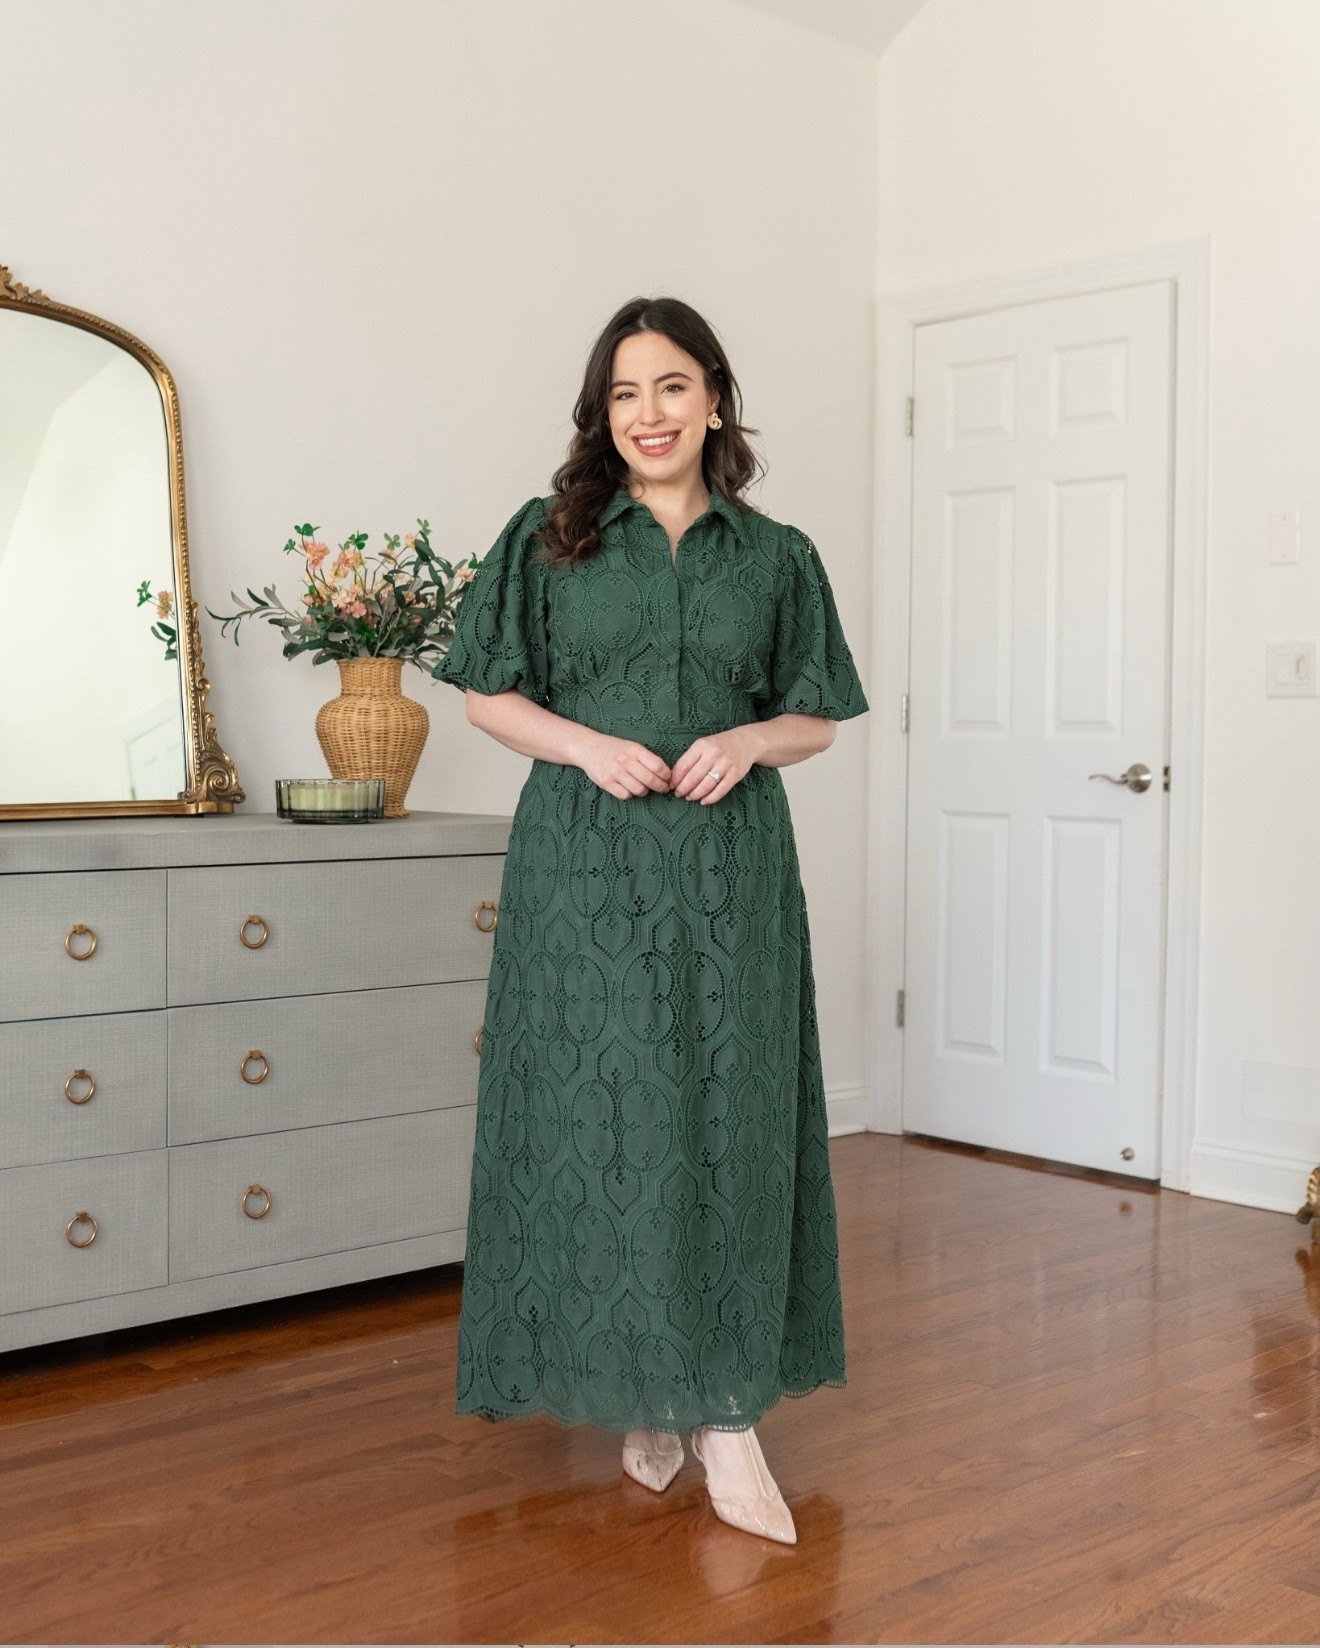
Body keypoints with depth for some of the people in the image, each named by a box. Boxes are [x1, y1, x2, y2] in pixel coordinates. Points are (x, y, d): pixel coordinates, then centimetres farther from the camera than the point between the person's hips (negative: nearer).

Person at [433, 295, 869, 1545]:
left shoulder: (775, 555, 10)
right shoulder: (548, 538, 7)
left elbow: (817, 719, 12)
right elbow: (489, 695, 7)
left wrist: (748, 741, -9)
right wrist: (586, 743, -10)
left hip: (728, 867, 1)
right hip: (584, 865, -1)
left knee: (729, 1121, -1)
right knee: (596, 1114, 0)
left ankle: (729, 1417, 7)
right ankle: (641, 1395, 17)